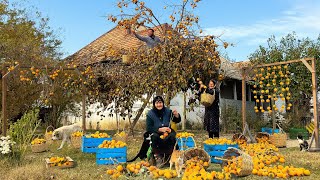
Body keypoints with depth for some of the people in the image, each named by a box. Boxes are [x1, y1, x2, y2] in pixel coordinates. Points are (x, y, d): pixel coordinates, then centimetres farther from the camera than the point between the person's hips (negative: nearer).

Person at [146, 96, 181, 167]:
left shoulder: (168, 111, -1)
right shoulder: (150, 114, -7)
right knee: (154, 137, -35)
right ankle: (157, 156, -18)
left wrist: (176, 115, -23)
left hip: (167, 132, 2)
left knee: (172, 136, -31)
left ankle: (167, 157, -17)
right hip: (156, 133, -1)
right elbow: (149, 128, -13)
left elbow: (177, 121, 1)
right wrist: (160, 129, -27)